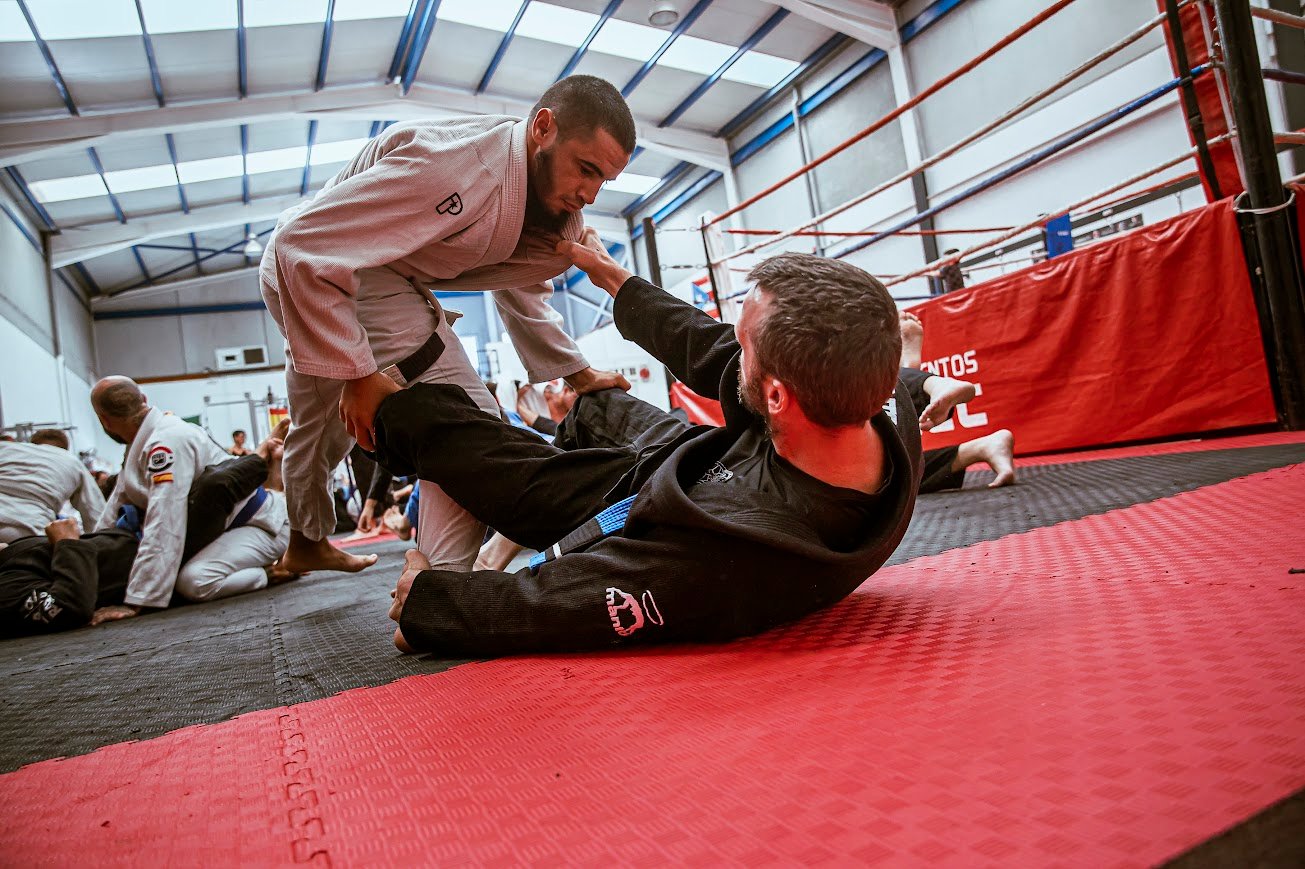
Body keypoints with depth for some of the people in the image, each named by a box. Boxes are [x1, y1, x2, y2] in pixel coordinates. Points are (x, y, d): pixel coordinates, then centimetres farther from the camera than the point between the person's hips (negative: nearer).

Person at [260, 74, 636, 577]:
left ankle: (307, 544, 54)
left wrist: (579, 375, 5)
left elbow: (521, 290, 11)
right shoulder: (455, 163, -34)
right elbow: (305, 246, -35)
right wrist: (357, 374, -32)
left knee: (321, 427, 30)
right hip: (312, 270, -9)